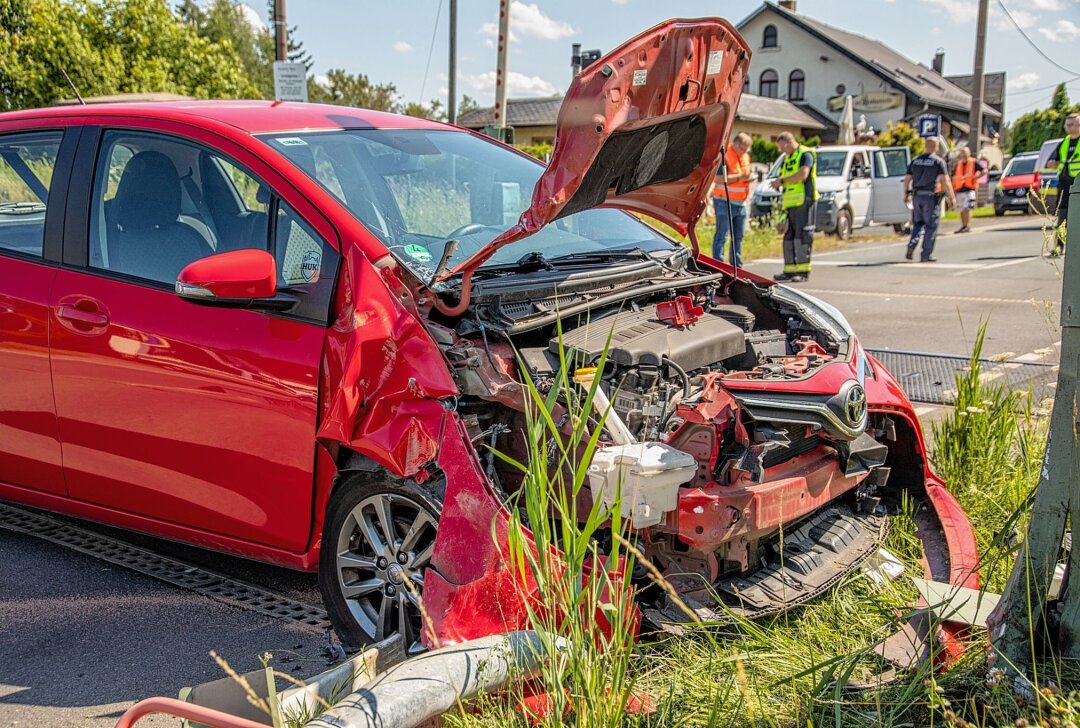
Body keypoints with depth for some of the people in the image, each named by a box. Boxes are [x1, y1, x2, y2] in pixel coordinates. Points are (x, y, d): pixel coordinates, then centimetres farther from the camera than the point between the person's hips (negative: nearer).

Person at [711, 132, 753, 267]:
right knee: (721, 236, -6)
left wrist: (749, 177, 1)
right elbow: (718, 178, -22)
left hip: (740, 203, 8)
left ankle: (737, 267, 21)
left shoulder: (745, 156, 13)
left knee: (738, 237, 13)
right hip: (725, 202, -8)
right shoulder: (724, 156, -13)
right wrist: (740, 177, -24)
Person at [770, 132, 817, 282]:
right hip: (791, 203, 9)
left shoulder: (805, 154, -5)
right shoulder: (786, 159, 22)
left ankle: (803, 271, -9)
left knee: (802, 236, -10)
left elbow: (803, 174, -19)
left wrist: (782, 180, -13)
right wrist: (778, 183, 8)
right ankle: (789, 270, 11)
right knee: (789, 237, 7)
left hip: (804, 201, -9)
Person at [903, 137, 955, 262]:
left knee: (918, 223, 18)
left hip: (916, 196, 4)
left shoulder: (915, 160, 9)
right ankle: (926, 255, 4)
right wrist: (952, 197, -6)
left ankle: (911, 246, -3)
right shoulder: (939, 161, -5)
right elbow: (945, 181, -12)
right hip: (931, 196, -4)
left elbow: (907, 179, 11)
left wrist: (906, 194, 24)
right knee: (931, 226, 4)